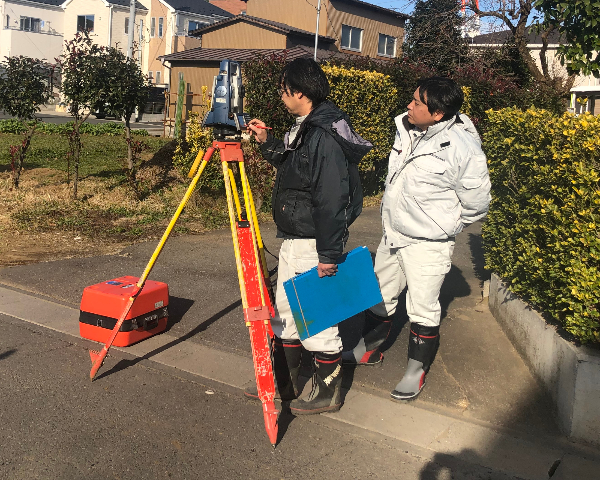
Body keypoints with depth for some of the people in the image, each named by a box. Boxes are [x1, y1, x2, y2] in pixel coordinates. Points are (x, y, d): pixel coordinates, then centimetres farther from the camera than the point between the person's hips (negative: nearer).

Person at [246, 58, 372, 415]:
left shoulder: (325, 137, -23)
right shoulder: (305, 129, 10)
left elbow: (331, 201, -26)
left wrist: (328, 254, -25)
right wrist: (267, 142, 16)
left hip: (313, 245, -11)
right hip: (293, 241, 11)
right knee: (286, 312, 19)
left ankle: (328, 392, 21)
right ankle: (283, 382, 35)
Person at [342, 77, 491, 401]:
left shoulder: (461, 147, -22)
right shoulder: (406, 131, 0)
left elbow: (476, 204, -11)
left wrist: (442, 226, -1)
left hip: (427, 246, -7)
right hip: (392, 236, 8)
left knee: (422, 311, 5)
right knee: (379, 297, 21)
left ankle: (416, 371, 25)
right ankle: (369, 349, 42)